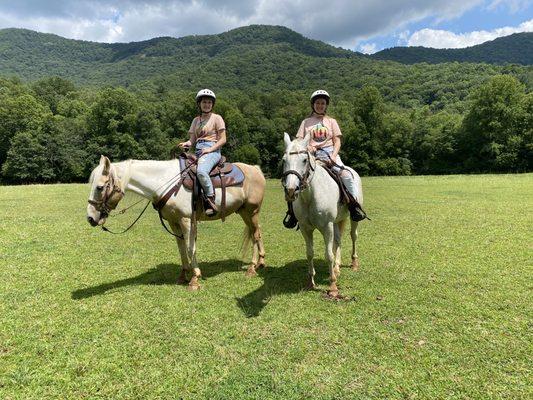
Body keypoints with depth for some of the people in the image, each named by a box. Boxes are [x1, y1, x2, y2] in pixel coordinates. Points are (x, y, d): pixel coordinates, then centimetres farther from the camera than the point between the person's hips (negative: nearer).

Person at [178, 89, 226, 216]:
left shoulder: (217, 118, 6)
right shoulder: (196, 120, 21)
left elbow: (223, 139, -1)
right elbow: (192, 140, 17)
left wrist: (210, 149, -14)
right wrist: (186, 144, -6)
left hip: (212, 150, -7)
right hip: (197, 151, 7)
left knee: (201, 171, -36)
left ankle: (211, 202, -30)